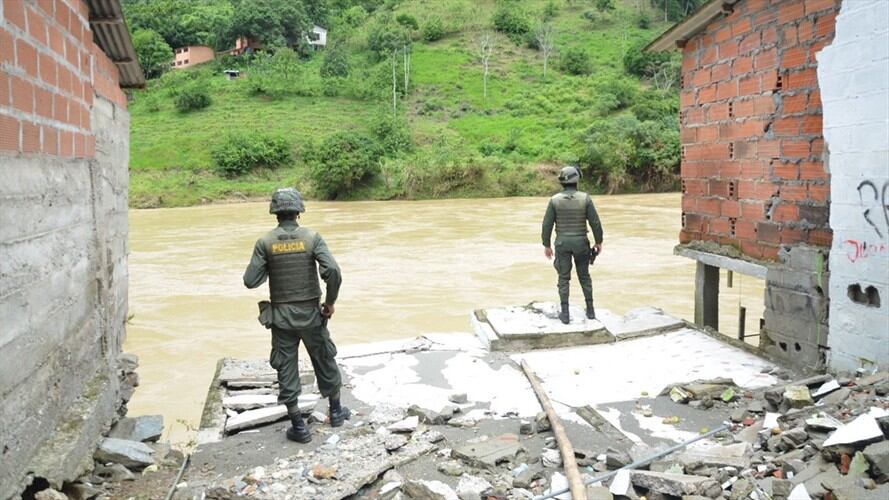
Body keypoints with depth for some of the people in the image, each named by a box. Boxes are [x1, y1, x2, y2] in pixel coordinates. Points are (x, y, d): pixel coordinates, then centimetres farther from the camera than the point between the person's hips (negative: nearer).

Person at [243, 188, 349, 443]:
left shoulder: (265, 242, -7)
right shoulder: (312, 237, -9)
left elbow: (250, 281, -11)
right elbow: (332, 272, -20)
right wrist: (330, 302, -5)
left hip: (281, 316, 0)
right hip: (310, 313, 0)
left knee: (286, 368, 9)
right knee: (325, 361, 18)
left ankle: (299, 427, 12)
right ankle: (336, 411, 32)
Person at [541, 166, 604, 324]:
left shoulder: (555, 200, -9)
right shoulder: (585, 198, -11)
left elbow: (547, 224, -7)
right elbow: (595, 222, -9)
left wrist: (546, 245, 4)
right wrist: (599, 242, 5)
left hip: (562, 243, 0)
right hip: (580, 243, 0)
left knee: (564, 278, 8)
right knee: (584, 276, 17)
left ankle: (565, 314, 7)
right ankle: (590, 310, 23)